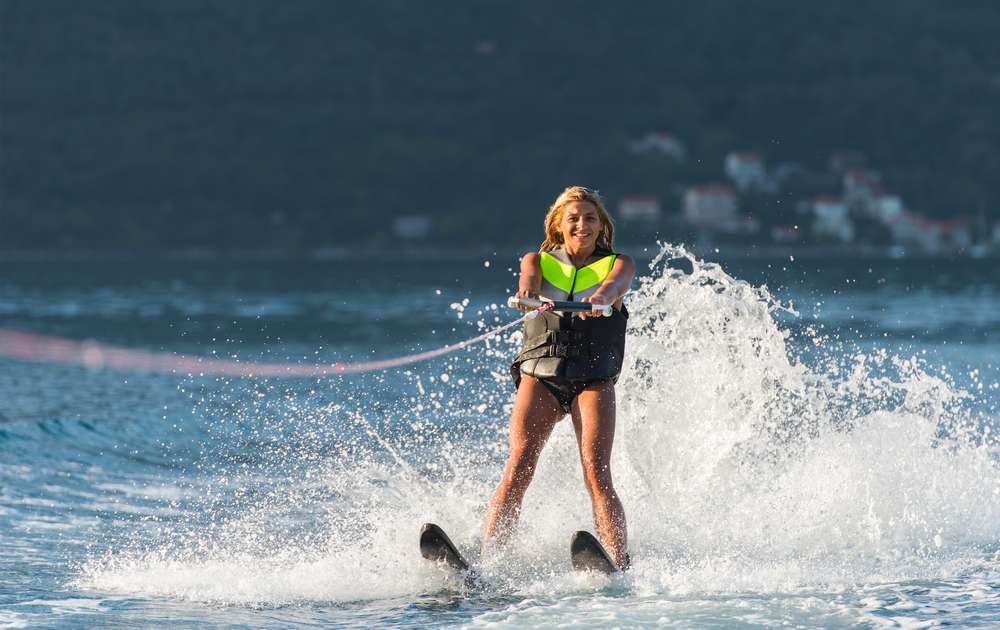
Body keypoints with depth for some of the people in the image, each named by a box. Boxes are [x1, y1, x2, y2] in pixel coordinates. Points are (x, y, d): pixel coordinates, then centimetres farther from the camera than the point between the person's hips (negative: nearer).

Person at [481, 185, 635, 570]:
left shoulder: (617, 264, 12)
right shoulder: (539, 261, 16)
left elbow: (615, 284, -12)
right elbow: (529, 280, -8)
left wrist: (600, 298, -37)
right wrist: (527, 293, -34)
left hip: (594, 378, -1)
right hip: (540, 372, 1)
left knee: (596, 474, -19)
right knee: (518, 469, -17)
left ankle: (621, 568, -28)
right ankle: (483, 560, -26)